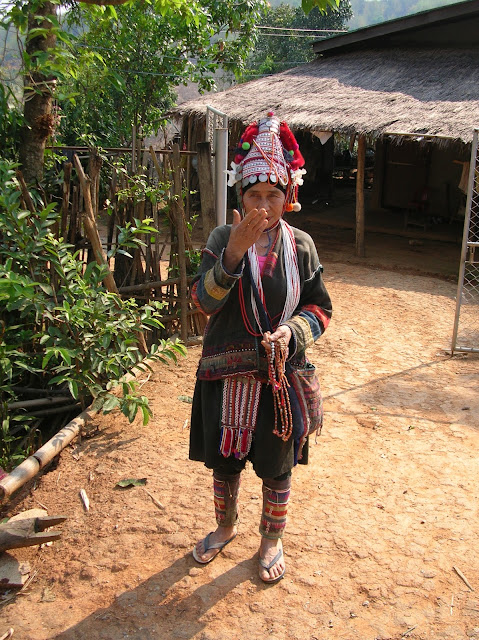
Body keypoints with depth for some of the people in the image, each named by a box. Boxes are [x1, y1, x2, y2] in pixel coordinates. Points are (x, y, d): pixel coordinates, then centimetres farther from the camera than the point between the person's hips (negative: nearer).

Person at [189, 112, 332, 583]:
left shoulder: (300, 246, -3)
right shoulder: (223, 239, -6)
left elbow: (320, 307, 3)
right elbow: (203, 300, -18)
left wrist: (293, 330, -17)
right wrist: (234, 252, -31)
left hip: (279, 376, 0)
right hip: (226, 374, 0)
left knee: (276, 467, 13)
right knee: (224, 459, 17)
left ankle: (272, 539, 39)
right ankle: (225, 527, 45)